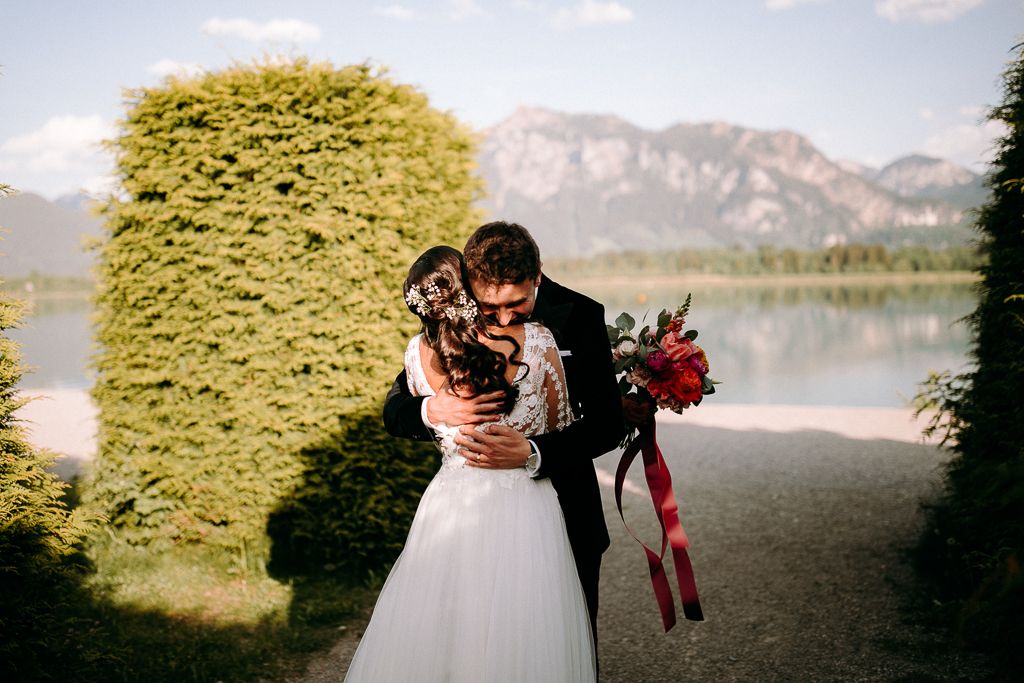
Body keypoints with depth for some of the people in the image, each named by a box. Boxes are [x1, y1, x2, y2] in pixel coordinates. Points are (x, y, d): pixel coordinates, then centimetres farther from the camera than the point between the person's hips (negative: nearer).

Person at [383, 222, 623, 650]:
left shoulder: (579, 317, -12)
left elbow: (607, 425, -15)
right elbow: (394, 410, -5)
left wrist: (532, 453, -31)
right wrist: (432, 410, -29)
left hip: (564, 518, -1)